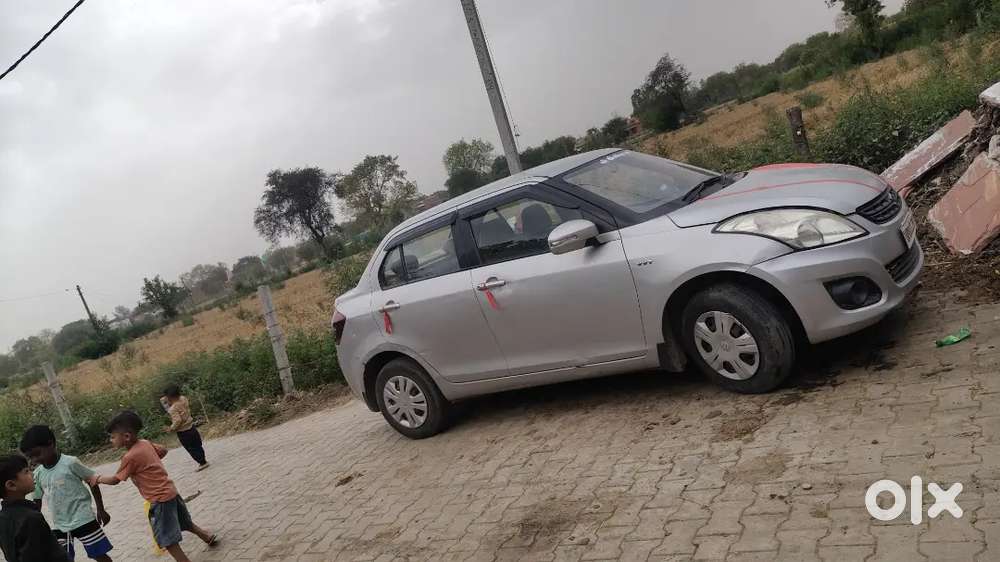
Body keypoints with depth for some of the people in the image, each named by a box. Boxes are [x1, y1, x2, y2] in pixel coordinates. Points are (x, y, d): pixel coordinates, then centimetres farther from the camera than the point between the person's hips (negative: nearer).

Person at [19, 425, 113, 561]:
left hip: (83, 520, -5)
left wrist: (100, 510, -2)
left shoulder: (70, 463, -15)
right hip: (59, 526, 5)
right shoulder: (38, 474, 0)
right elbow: (37, 501, 12)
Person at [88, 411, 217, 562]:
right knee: (185, 522, 27)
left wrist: (98, 479, 5)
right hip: (170, 490, 9)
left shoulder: (130, 457, -20)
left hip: (160, 499, -9)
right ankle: (207, 536, 40)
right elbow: (163, 451, 18)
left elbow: (115, 480, -11)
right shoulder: (145, 443, 2)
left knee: (166, 539, 0)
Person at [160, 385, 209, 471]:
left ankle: (202, 463, 13)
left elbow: (177, 420, -32)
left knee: (191, 449, 8)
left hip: (183, 432, -7)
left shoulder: (173, 409, -25)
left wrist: (171, 429, -17)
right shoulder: (184, 399, -6)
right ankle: (203, 461, 30)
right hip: (191, 427, 7)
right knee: (197, 446, 19)